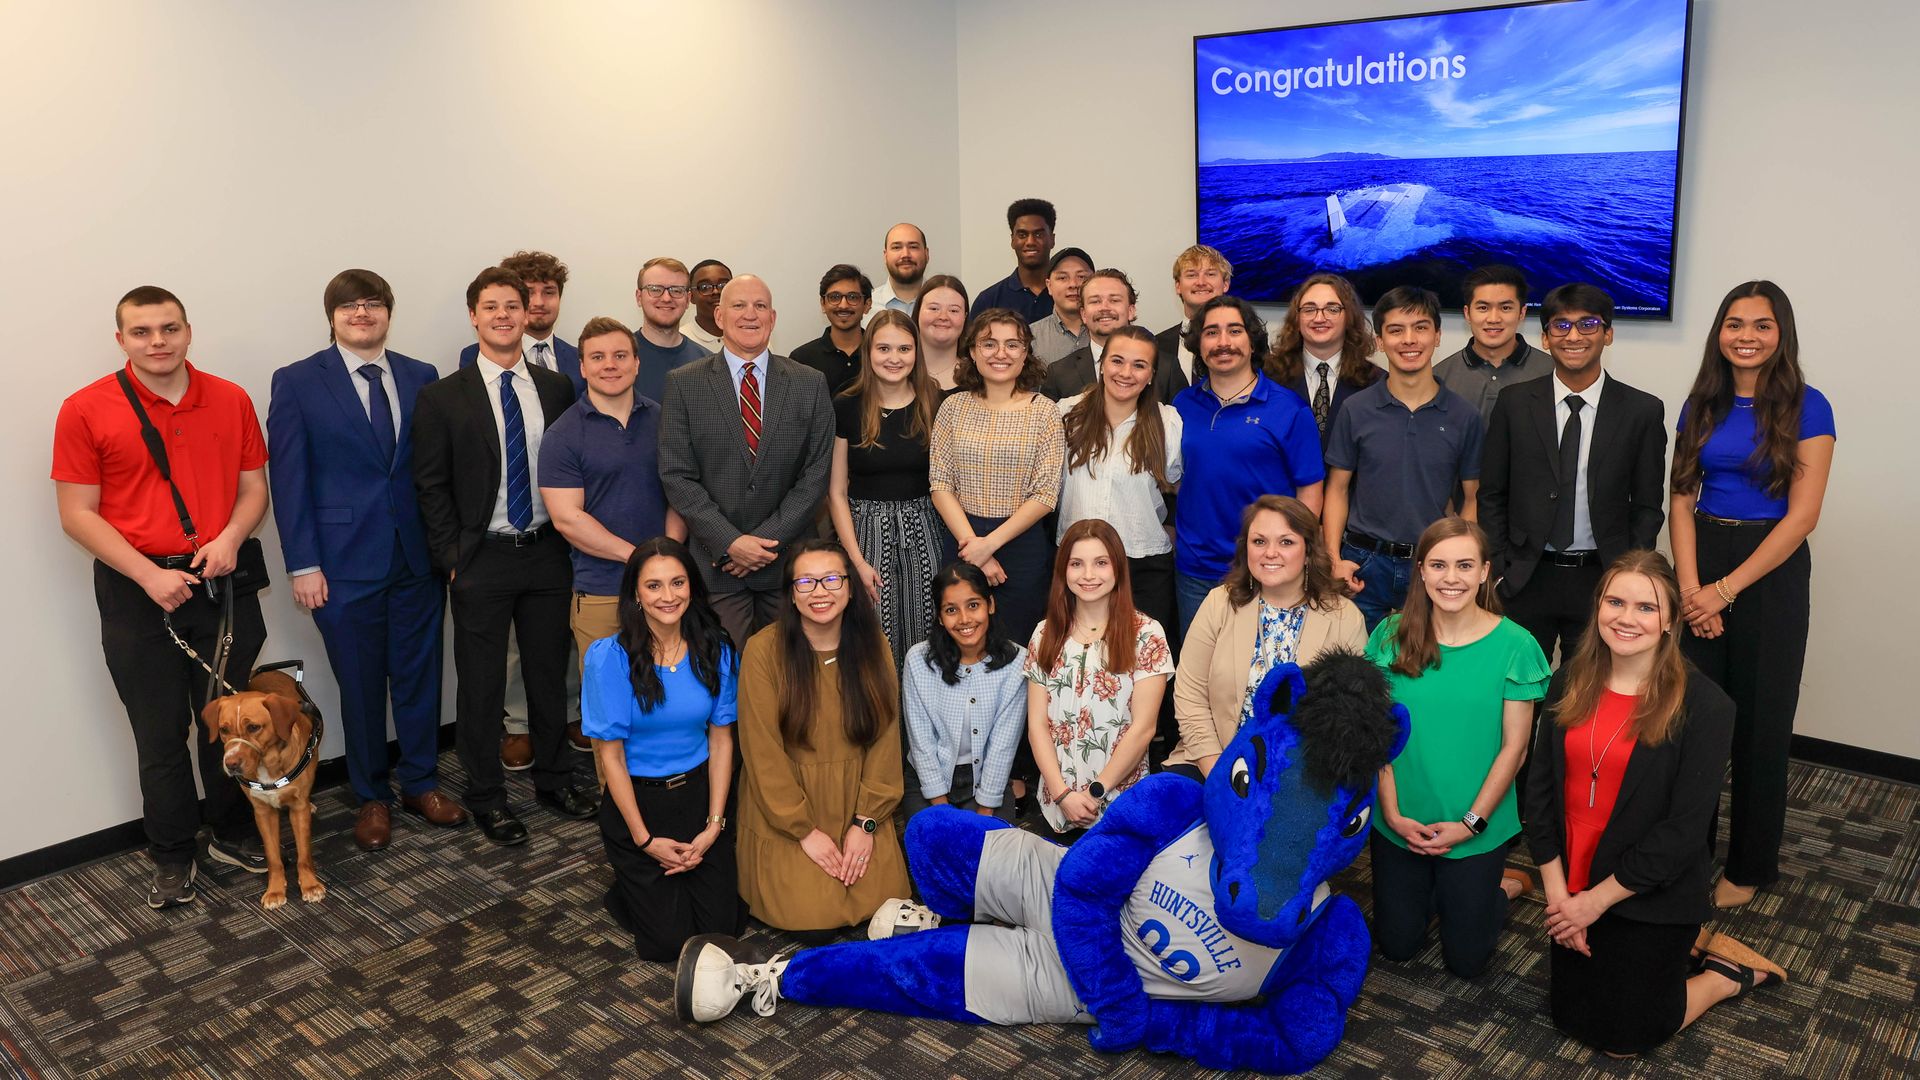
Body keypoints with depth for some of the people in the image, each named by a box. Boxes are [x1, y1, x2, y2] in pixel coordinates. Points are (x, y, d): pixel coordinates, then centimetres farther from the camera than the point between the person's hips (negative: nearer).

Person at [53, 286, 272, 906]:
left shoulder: (231, 401, 2)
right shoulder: (85, 411, -5)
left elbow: (253, 486, 7)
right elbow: (78, 514, -5)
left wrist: (231, 537, -12)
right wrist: (149, 575, -15)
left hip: (223, 583, 2)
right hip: (138, 592, -2)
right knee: (160, 732, 8)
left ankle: (233, 835, 30)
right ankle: (172, 859, 23)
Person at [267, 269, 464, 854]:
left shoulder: (421, 377, 6)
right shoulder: (297, 383, -2)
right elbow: (288, 479, -4)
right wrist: (303, 565, -9)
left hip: (419, 557, 3)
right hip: (345, 560, -2)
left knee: (420, 674, 11)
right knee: (360, 685, 9)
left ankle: (420, 782, 29)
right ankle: (372, 797, 26)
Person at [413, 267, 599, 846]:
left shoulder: (558, 389, 5)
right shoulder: (442, 397, -2)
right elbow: (431, 488, -2)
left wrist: (569, 542, 2)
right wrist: (451, 559, -7)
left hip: (547, 554, 3)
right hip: (481, 560, -2)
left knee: (550, 672, 14)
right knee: (481, 683, 6)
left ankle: (553, 777, 30)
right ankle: (486, 795, 21)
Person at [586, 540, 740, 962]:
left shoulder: (715, 651, -5)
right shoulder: (610, 656, -16)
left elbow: (721, 739, 0)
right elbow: (610, 753, -12)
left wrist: (714, 825, -7)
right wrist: (645, 839, -11)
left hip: (698, 793, 3)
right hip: (636, 800, -3)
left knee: (722, 925, -3)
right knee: (669, 941, -5)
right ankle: (630, 885, 26)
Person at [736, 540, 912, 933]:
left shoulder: (872, 646, -1)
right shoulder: (764, 650, -13)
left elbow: (885, 737, 0)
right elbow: (763, 752, -12)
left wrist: (866, 822, -7)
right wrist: (804, 830, -12)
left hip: (857, 805, 3)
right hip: (785, 809, -3)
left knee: (880, 900, -11)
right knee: (811, 914, -14)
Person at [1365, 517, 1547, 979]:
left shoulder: (1514, 645, -13)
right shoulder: (1392, 635, -7)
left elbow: (1514, 745, -9)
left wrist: (1470, 823, -12)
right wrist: (1393, 813, -9)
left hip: (1476, 830, -2)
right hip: (1398, 824, 2)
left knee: (1466, 959, 11)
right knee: (1396, 946, 15)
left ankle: (1503, 885, 36)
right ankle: (1431, 889, 42)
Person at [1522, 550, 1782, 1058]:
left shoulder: (1703, 704, -18)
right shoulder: (1571, 681, -5)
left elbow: (1684, 829, -19)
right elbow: (1541, 788, -3)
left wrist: (1598, 900, -15)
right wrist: (1557, 892, -8)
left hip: (1653, 898, -5)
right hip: (1572, 888, 5)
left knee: (1620, 1036, 8)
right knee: (1569, 1015, 18)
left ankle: (1730, 975, 29)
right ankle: (1681, 948, 36)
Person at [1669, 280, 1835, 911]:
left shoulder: (1806, 407, -6)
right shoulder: (1701, 405, 6)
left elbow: (1802, 515, -11)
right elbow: (1682, 501, 3)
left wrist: (1725, 588, -14)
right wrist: (1690, 587, -10)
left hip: (1771, 573, -3)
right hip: (1701, 565, 3)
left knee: (1759, 723, 7)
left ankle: (1751, 866, 24)